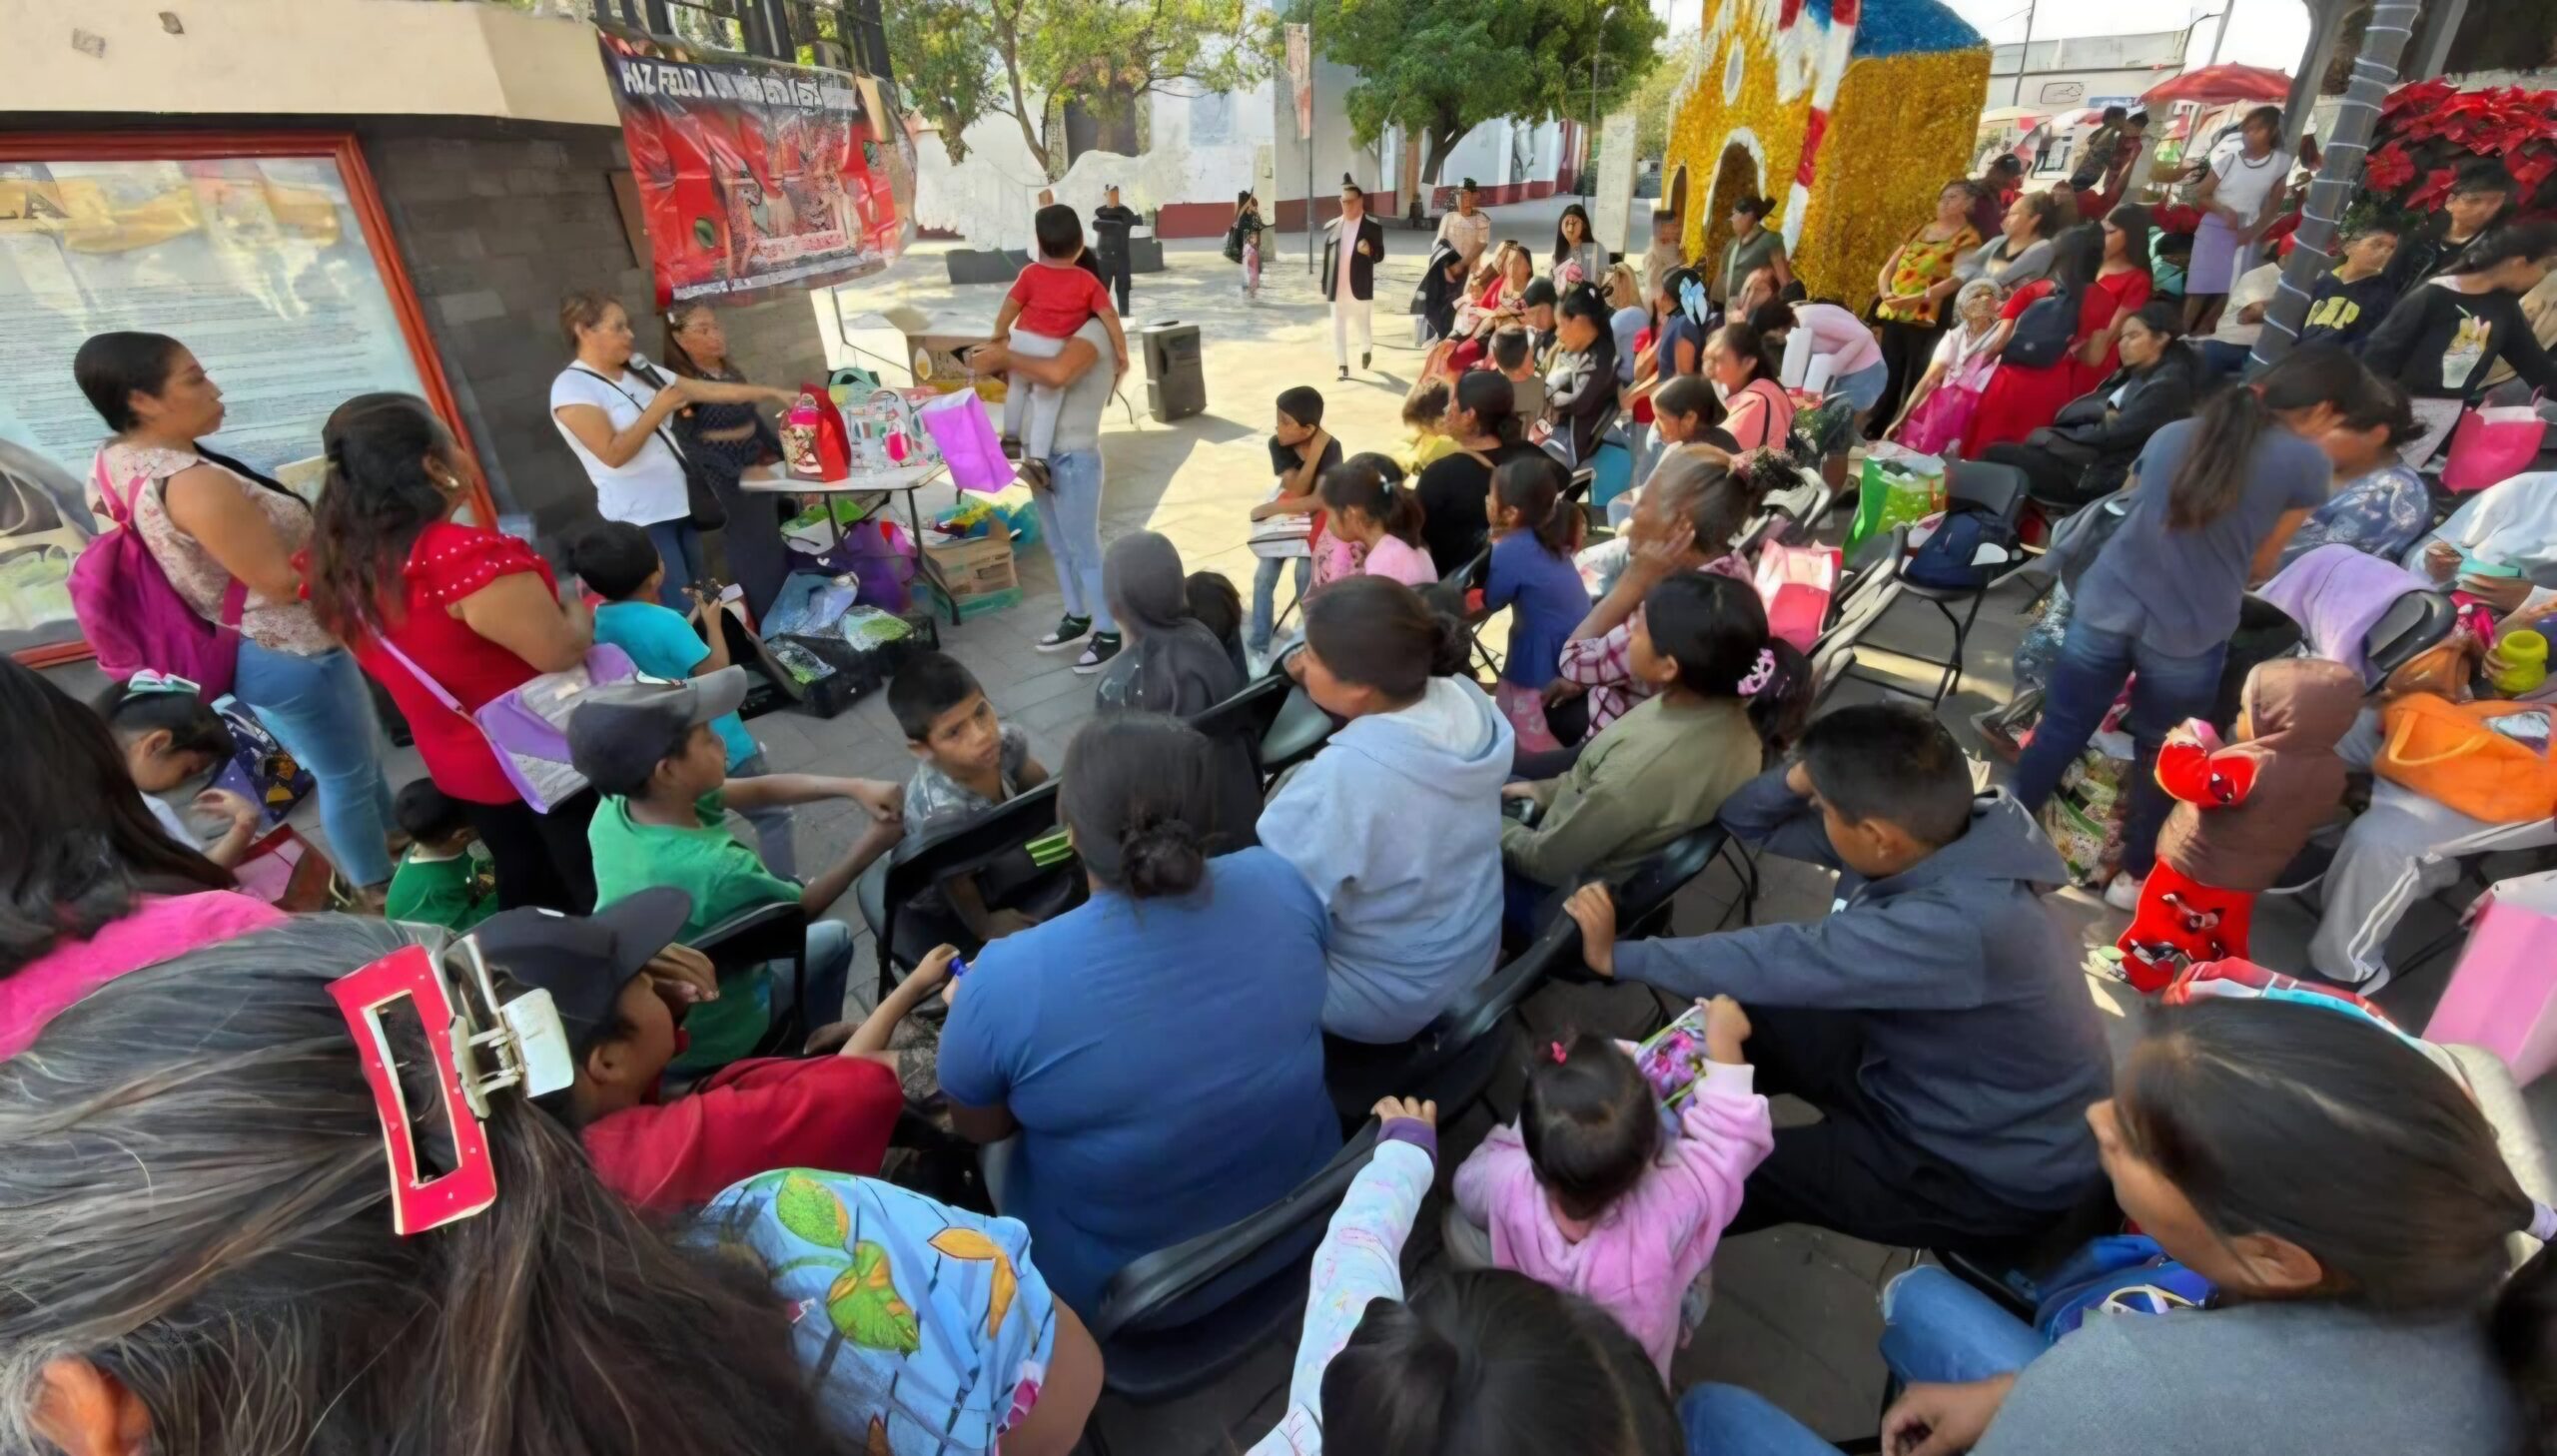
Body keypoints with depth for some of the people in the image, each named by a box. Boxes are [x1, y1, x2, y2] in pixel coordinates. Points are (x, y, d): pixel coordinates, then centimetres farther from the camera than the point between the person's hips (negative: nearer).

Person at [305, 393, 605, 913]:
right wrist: (578, 610, -7)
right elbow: (562, 652, -29)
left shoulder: (346, 562, -2)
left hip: (461, 764, 8)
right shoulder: (464, 555, -28)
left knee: (527, 892, 23)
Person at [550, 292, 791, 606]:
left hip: (679, 501, 7)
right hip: (640, 517, -7)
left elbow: (708, 390, 10)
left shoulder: (638, 371, 9)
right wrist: (659, 409, -16)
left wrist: (772, 394, 8)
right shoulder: (571, 387, -11)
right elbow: (613, 454, -20)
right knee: (681, 608, -6)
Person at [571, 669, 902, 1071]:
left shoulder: (614, 808, -17)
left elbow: (759, 789, -7)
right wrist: (870, 846, -9)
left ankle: (805, 1033, 46)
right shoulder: (714, 871, -39)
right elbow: (803, 908, -17)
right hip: (701, 1039, -6)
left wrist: (852, 787, -15)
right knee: (834, 937, 17)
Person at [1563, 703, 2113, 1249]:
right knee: (1744, 1016, 2)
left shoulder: (1963, 925, -39)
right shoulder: (1928, 833, -12)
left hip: (1991, 1170, -7)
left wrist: (1616, 956, -26)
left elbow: (1784, 963, -35)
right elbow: (1747, 818, -4)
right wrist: (1802, 775, -25)